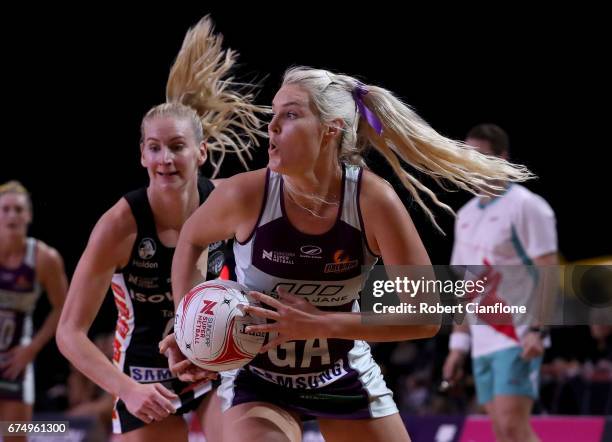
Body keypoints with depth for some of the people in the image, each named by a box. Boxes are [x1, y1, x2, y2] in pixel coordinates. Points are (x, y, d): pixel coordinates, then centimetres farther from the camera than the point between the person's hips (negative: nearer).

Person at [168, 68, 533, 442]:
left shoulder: (372, 200, -23)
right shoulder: (247, 194, -21)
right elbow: (191, 240, 3)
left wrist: (320, 324, -29)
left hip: (345, 378, 1)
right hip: (258, 381, -1)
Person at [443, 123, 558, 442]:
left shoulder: (526, 206, -7)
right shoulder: (466, 215, 17)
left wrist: (537, 330, -22)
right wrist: (458, 343, 17)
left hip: (518, 339, -8)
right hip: (482, 341, 8)